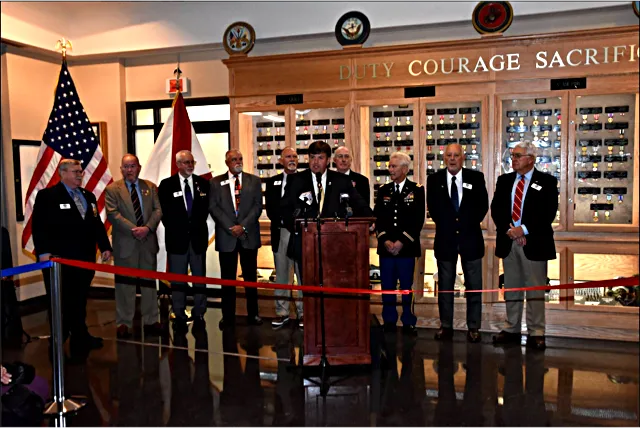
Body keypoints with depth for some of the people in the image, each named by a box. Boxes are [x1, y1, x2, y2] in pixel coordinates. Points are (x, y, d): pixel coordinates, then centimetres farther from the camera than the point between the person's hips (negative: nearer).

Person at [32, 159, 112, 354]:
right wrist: (43, 252, -18)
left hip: (85, 258, 5)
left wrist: (105, 247, 8)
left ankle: (80, 338, 26)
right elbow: (39, 226, -10)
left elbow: (97, 224, 16)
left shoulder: (88, 196, 15)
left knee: (79, 301, 14)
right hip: (59, 259, -5)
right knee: (60, 303, 5)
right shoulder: (46, 196, -4)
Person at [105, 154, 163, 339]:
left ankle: (151, 321, 17)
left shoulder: (150, 187, 10)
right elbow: (113, 214, -9)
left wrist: (147, 228, -14)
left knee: (149, 282, 9)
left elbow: (158, 210, 2)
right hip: (125, 243, -3)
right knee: (125, 284, 2)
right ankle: (124, 323, 11)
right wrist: (133, 230, -18)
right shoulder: (112, 189, 1)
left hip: (148, 241, 3)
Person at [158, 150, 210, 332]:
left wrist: (197, 225, -2)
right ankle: (179, 316, 13)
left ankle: (199, 314, 14)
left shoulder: (203, 183, 6)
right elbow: (164, 211, 1)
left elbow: (206, 208, 8)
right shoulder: (166, 185, 1)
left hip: (198, 236, 2)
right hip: (177, 237, -1)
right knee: (177, 279, 5)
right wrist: (175, 228, -5)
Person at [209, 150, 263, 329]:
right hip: (226, 236, 0)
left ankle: (253, 314, 17)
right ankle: (228, 316, 13)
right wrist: (230, 227, -11)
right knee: (227, 278, 5)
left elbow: (257, 206, 0)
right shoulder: (216, 182, 6)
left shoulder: (254, 180, 8)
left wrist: (243, 226, -12)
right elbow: (213, 207, -1)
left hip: (249, 235, 1)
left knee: (250, 276, 7)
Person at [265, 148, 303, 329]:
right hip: (281, 232, 2)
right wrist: (286, 221, -10)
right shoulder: (272, 182, 11)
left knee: (304, 274, 2)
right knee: (281, 274, 6)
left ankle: (303, 312, 10)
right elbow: (270, 209, 3)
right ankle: (282, 313, 14)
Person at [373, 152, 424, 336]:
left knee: (407, 286, 4)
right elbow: (377, 217, 8)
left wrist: (402, 242, -11)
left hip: (407, 247, -3)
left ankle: (408, 322, 14)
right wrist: (385, 240, -6)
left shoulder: (417, 190, 1)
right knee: (387, 286, 5)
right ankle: (389, 321, 16)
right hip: (385, 247, 3)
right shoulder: (383, 190, 11)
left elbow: (418, 219, -5)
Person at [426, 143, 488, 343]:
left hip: (470, 237, 0)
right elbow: (432, 207, 4)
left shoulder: (476, 177, 1)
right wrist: (445, 224, -3)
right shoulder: (434, 179, 3)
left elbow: (483, 205, 2)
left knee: (474, 285, 5)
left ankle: (473, 327, 15)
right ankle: (446, 326, 16)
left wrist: (469, 223, -4)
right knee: (445, 285, 7)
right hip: (445, 238, 1)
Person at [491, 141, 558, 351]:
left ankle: (536, 333, 9)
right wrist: (508, 229, -10)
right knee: (511, 288, 10)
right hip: (508, 241, 4)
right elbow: (496, 208, 5)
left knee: (535, 290, 1)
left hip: (534, 242, -4)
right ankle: (511, 329, 19)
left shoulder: (546, 182, 0)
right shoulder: (504, 180, 12)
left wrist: (524, 229, -16)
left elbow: (548, 212, -9)